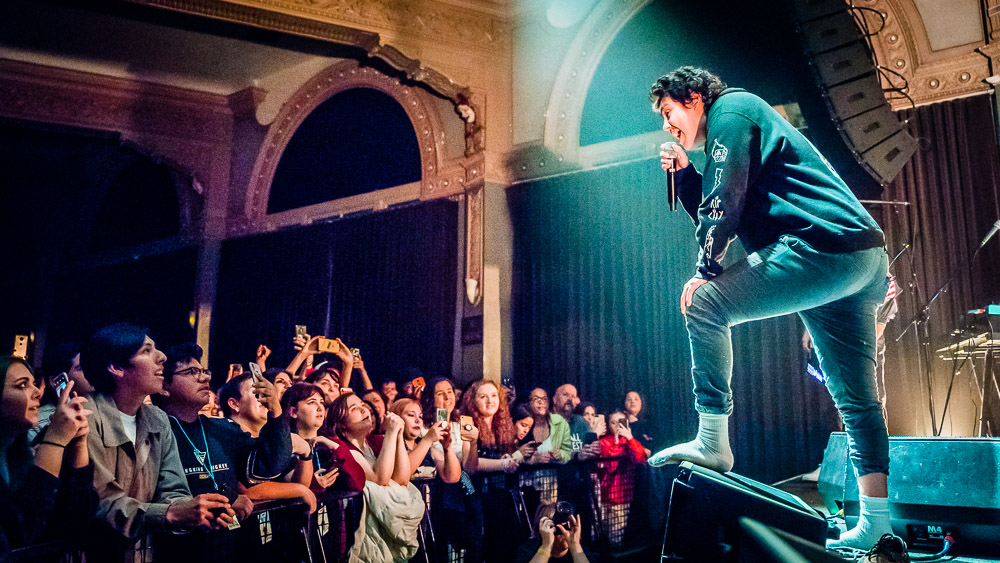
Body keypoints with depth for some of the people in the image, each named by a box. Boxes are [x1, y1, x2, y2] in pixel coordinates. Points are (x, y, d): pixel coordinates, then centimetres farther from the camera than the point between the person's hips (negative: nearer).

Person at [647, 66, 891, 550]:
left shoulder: (731, 108, 1)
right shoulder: (727, 144, 29)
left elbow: (726, 203, -10)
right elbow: (716, 211, 28)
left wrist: (705, 271, -5)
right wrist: (684, 173, 20)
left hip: (822, 247, -11)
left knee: (704, 304, -9)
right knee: (855, 397, 9)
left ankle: (712, 442, -7)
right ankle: (875, 523, 14)